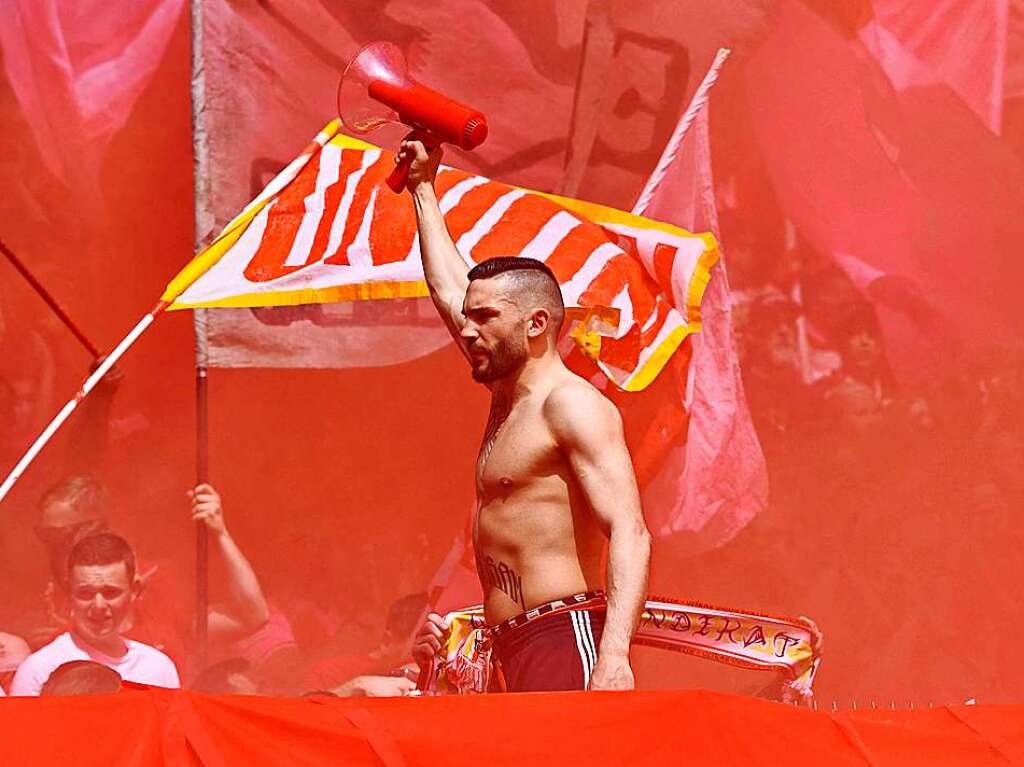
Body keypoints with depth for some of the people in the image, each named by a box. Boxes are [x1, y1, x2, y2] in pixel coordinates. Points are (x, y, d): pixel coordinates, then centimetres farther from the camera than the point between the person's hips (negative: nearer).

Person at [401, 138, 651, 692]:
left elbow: (630, 536, -18)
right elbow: (449, 290, 36)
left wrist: (613, 656, -32)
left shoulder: (571, 404, -7)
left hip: (568, 643, -9)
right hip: (514, 648, 9)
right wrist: (423, 188, 44)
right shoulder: (509, 399, 20)